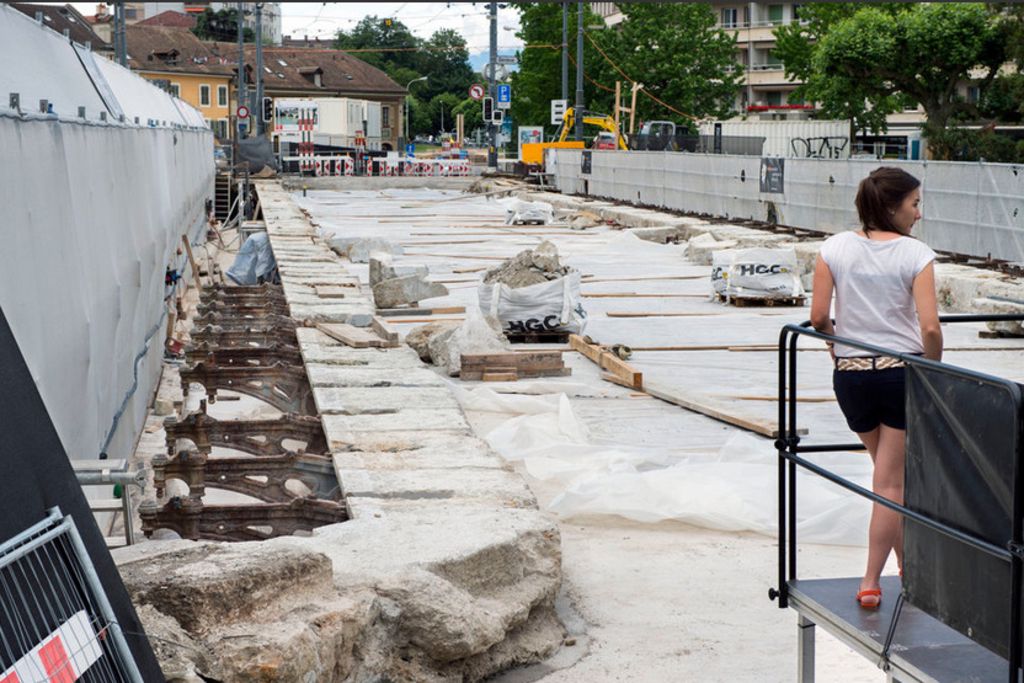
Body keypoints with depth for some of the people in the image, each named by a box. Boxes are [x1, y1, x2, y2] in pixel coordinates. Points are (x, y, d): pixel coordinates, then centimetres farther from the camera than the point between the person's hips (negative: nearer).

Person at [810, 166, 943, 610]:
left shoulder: (834, 248, -1)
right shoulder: (916, 254, -9)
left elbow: (818, 317, -3)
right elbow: (930, 328, -15)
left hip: (850, 374, 4)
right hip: (902, 371, -3)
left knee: (888, 471, 22)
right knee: (891, 481, 6)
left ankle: (907, 565, 30)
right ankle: (871, 581, 7)